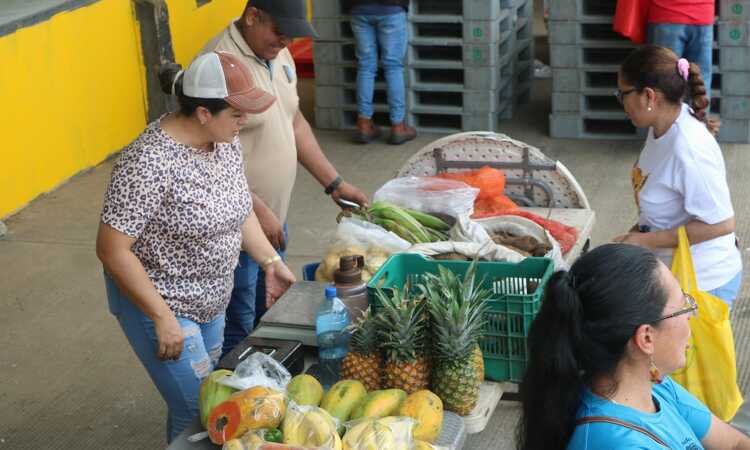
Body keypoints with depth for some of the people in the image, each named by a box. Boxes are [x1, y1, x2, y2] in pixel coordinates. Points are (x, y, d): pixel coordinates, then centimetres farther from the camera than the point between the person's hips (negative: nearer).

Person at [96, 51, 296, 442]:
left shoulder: (225, 140, -5)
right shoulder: (150, 164, -29)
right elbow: (111, 249, -25)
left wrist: (271, 262, 4)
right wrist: (162, 317, -24)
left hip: (210, 300, 8)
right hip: (155, 302, -8)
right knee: (198, 412, -2)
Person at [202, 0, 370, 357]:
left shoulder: (279, 55, 5)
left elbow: (294, 122, 16)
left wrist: (334, 183, 13)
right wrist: (258, 211, -23)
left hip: (273, 219, 9)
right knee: (238, 332, 3)